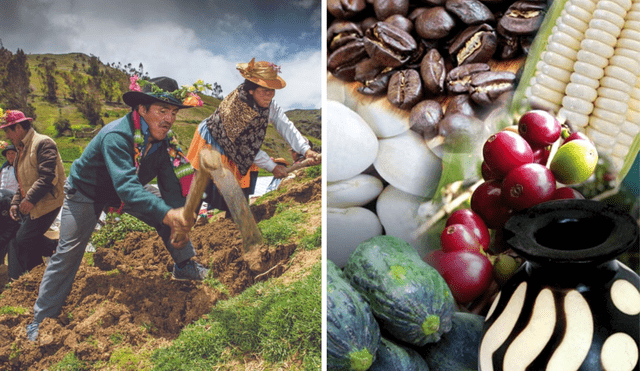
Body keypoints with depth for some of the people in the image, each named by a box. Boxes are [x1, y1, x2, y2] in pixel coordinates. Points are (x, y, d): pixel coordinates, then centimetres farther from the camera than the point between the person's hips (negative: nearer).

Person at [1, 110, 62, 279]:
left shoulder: (43, 143, -13)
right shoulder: (21, 150, 19)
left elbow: (48, 176, -23)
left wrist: (30, 199, -25)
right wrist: (15, 202, 14)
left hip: (45, 204, -10)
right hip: (29, 207, 10)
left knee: (24, 240, -12)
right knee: (16, 242, 11)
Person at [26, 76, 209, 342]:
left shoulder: (165, 140, -18)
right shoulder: (116, 135, -39)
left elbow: (171, 184, -19)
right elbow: (126, 186, -51)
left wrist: (179, 222, -34)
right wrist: (168, 214, -63)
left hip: (125, 191, 6)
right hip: (85, 192, -6)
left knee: (170, 209, -9)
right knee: (68, 253, -4)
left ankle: (184, 265, 7)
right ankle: (43, 317, 9)